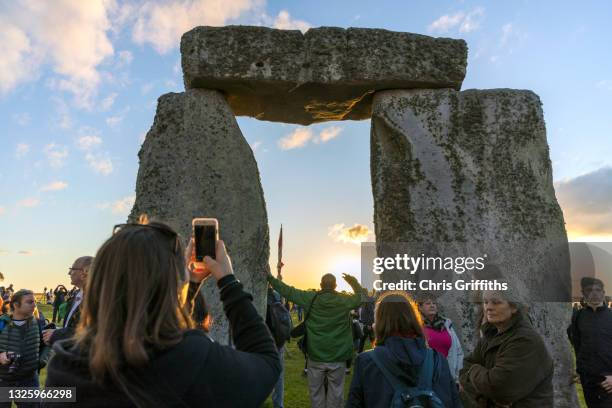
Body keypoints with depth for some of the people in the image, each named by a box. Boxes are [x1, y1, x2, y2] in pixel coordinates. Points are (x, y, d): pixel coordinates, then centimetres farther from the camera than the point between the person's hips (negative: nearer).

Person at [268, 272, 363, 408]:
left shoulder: (311, 298, -7)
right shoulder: (344, 300, -7)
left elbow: (288, 291, -1)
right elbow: (361, 296, 9)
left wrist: (270, 277, 8)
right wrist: (354, 281, 20)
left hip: (316, 356, 0)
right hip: (338, 357, 0)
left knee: (316, 391, 14)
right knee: (335, 392, 12)